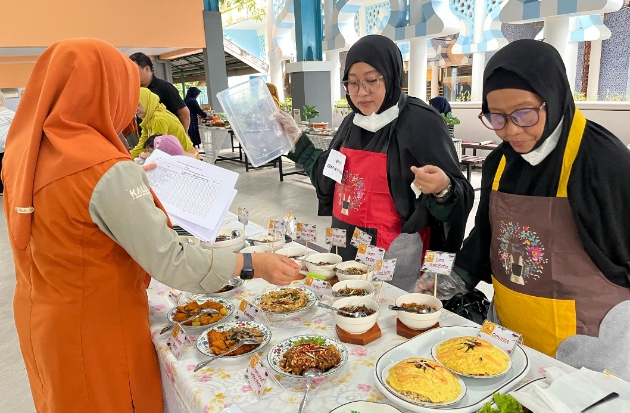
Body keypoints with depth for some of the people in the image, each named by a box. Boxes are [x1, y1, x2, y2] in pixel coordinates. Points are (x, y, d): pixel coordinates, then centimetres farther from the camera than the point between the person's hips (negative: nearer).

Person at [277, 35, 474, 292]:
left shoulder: (420, 122, -16)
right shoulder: (353, 122, 5)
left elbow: (453, 192, -16)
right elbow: (328, 178, 15)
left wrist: (443, 188, -37)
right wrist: (296, 138, 14)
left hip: (393, 253, -7)